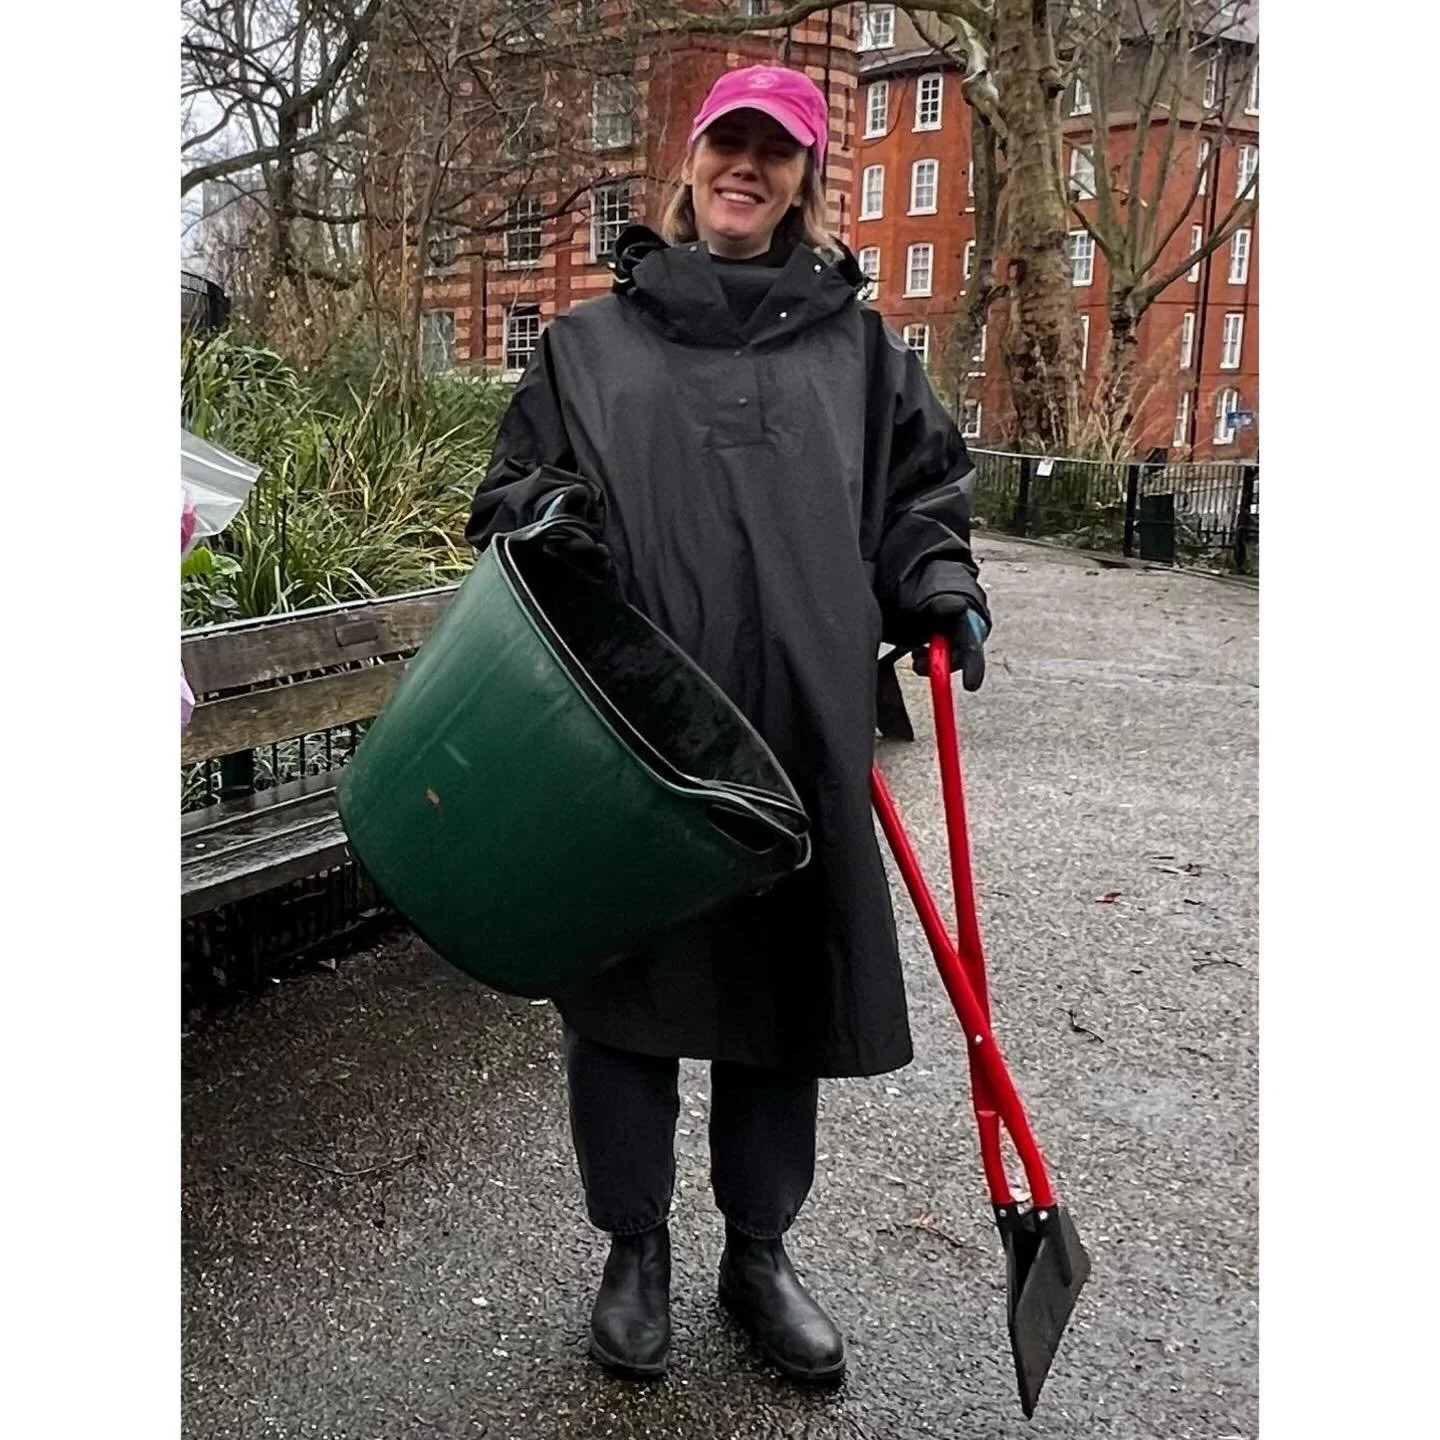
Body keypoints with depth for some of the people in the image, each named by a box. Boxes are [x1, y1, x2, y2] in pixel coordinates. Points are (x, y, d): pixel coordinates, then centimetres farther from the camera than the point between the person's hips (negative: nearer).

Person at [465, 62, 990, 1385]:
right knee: (624, 992, 8)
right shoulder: (592, 340, 12)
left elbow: (919, 489, 17)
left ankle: (759, 1251, 32)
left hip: (799, 742, 1)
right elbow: (511, 489, 14)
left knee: (785, 994, 10)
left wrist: (939, 587, -2)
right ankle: (636, 1248, 31)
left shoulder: (856, 345, 14)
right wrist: (538, 516, -9)